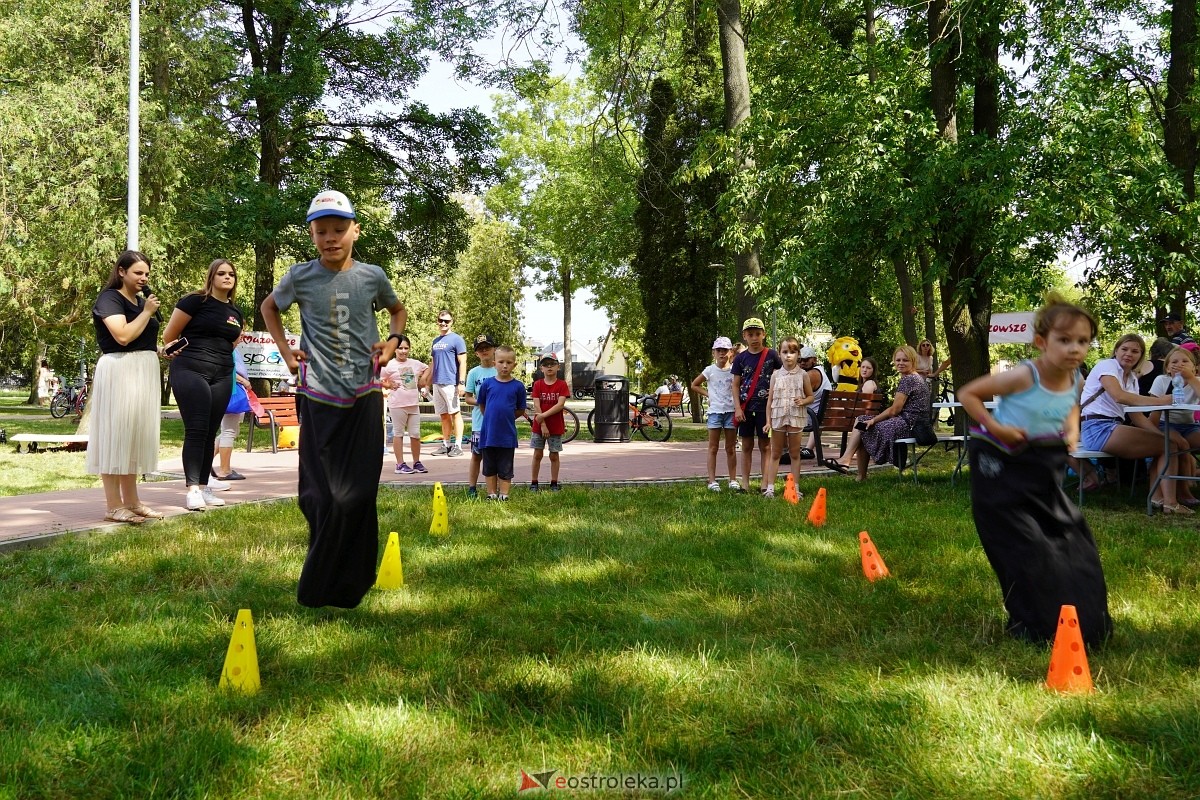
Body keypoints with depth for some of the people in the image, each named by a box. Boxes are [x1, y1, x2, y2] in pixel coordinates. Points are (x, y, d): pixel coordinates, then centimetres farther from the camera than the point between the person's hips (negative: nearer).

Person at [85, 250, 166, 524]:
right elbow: (123, 336, -22)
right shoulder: (109, 299, -8)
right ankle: (114, 506, -3)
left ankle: (131, 501, 17)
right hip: (119, 372, -9)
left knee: (135, 435, 11)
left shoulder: (140, 301, 18)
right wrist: (147, 313, -11)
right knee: (116, 434, -6)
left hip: (144, 372, 9)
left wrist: (162, 352, 10)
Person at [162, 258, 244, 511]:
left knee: (210, 433, 8)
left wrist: (221, 361, 15)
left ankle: (204, 487, 13)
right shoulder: (195, 301, -5)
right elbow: (169, 336, -2)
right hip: (190, 373, -6)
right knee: (196, 431, -10)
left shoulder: (235, 312, 14)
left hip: (222, 377, 6)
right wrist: (186, 357, 10)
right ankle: (192, 490, -9)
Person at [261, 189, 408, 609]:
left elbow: (398, 310, 22)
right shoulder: (300, 277, -1)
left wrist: (392, 341, 4)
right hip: (318, 399, 0)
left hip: (364, 398, 0)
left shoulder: (372, 276, 1)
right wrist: (284, 349, 7)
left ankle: (351, 585, 11)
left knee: (358, 494, -1)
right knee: (319, 496, 0)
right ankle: (317, 588, 16)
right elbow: (269, 307, 20)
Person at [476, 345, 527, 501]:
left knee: (505, 470, 6)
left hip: (507, 434, -1)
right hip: (489, 433, 1)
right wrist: (492, 418, 6)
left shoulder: (518, 386, -3)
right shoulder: (487, 384, -1)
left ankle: (503, 496, 13)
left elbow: (521, 410, 6)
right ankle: (492, 495, 22)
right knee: (490, 468, 12)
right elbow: (482, 406, 11)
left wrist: (505, 416, 3)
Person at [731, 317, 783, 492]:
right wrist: (737, 408, -4)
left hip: (765, 407, -2)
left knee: (765, 445, 4)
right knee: (746, 446, 7)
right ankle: (745, 483, 11)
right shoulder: (741, 358, 4)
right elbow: (736, 384, 5)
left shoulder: (771, 355, -1)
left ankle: (765, 484, 8)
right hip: (746, 408, 2)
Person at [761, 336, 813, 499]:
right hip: (778, 417, 1)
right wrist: (768, 421, -1)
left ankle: (795, 487, 14)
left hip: (796, 418, -1)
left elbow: (811, 396, 8)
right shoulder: (776, 375, 2)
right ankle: (770, 487, 10)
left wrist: (803, 401, -15)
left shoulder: (803, 375, 0)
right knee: (775, 454, 8)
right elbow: (770, 399, 3)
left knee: (795, 454, 8)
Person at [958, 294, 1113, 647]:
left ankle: (1085, 623, 27)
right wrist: (995, 428, -24)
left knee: (1075, 544, 11)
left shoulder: (1076, 381, -4)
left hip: (1044, 471, 7)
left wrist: (1072, 430, 3)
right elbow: (967, 394, -18)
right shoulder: (1024, 376, -24)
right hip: (1001, 469, -7)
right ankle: (1035, 625, 10)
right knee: (1023, 549, -6)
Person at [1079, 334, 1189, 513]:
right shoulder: (1107, 365, -4)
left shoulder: (1132, 378, 21)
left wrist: (1164, 434, -1)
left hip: (1114, 428, 9)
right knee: (1169, 446, -16)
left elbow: (1136, 416, 14)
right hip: (1097, 429, -9)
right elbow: (1119, 396, -23)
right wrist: (1161, 401, -26)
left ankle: (1158, 498, -11)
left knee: (1170, 443, -1)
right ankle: (1168, 501, -15)